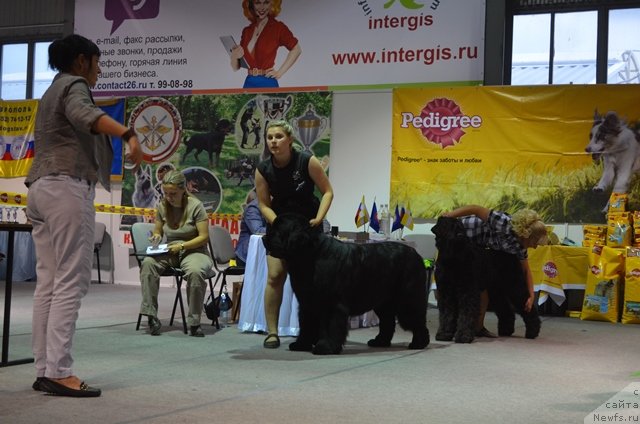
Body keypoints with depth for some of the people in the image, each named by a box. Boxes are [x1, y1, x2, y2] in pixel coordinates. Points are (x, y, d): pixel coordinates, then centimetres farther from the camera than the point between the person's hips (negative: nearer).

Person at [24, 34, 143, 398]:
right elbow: (84, 114, -24)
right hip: (67, 187, -10)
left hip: (40, 187, 10)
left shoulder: (51, 92, 29)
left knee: (49, 282, 4)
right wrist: (128, 134, -40)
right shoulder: (74, 85, 0)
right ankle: (59, 371, -18)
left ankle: (45, 369, 0)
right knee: (71, 281, -13)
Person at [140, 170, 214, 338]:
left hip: (193, 251, -4)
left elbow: (204, 237, -9)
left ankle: (194, 323, -25)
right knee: (148, 263, -29)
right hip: (170, 252, 4)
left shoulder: (195, 206, -7)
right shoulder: (162, 206, 7)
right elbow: (157, 231, 17)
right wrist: (156, 237, -8)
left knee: (195, 271, -40)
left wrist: (181, 246, -19)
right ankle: (151, 316, -26)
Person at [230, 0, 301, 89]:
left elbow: (296, 49, 7)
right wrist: (234, 57, -7)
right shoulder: (246, 31, 11)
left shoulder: (278, 27, -2)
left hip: (267, 84, -4)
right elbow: (236, 67, 15)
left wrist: (280, 72, 2)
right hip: (249, 84, 4)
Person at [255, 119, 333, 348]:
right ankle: (272, 332, -5)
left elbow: (327, 191, -11)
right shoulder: (263, 170, -12)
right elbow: (264, 205, -7)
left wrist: (319, 218, -22)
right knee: (275, 275, -10)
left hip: (308, 225, -1)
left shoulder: (307, 161, -18)